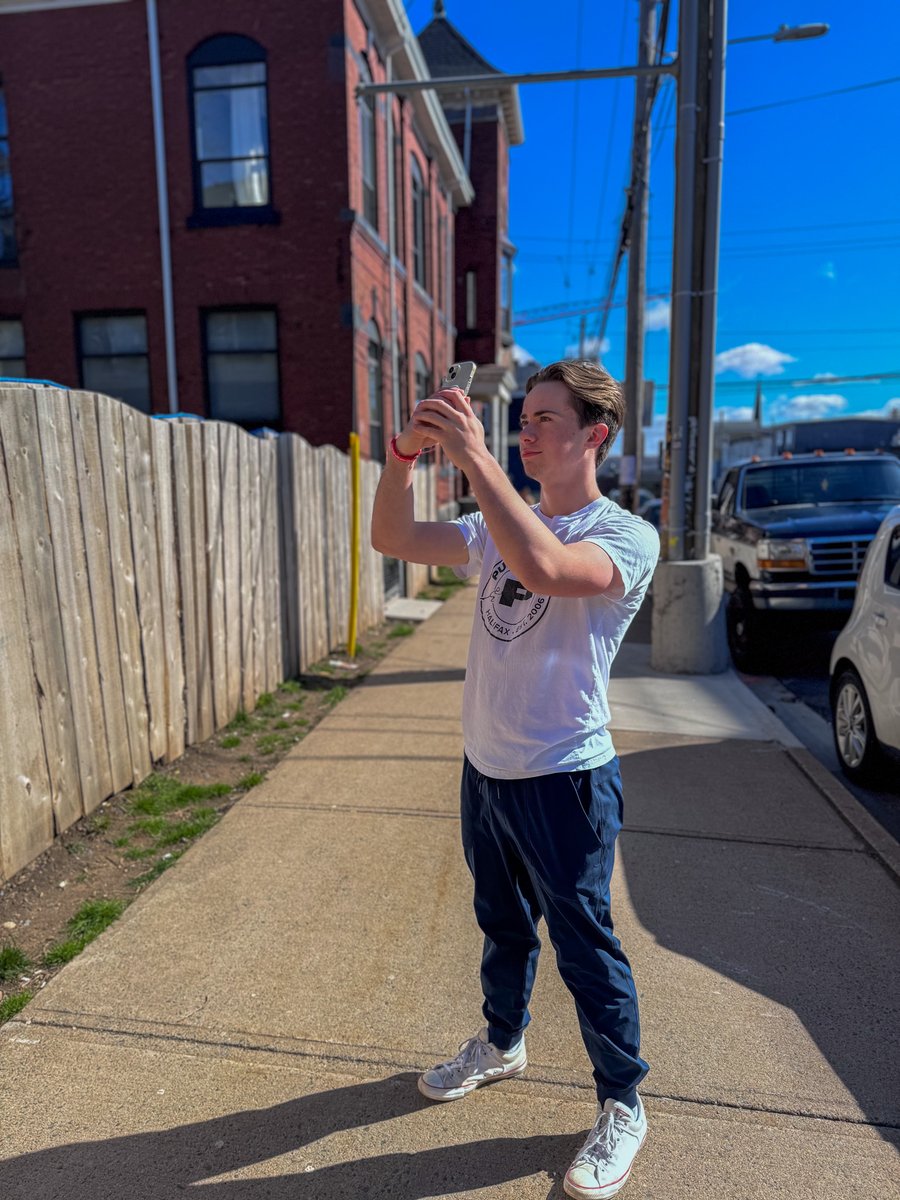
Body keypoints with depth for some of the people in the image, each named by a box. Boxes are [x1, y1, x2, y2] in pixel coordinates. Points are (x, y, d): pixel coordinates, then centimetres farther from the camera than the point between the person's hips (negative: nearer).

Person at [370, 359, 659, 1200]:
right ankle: (502, 1044, 50)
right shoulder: (499, 526, 5)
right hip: (485, 770, 7)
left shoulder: (626, 536, -15)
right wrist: (403, 454, -16)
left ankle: (622, 1106, 33)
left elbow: (543, 568, -37)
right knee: (502, 924, 25)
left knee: (584, 946, 9)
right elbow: (392, 539, -1)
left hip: (565, 780, -6)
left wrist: (474, 457, -35)